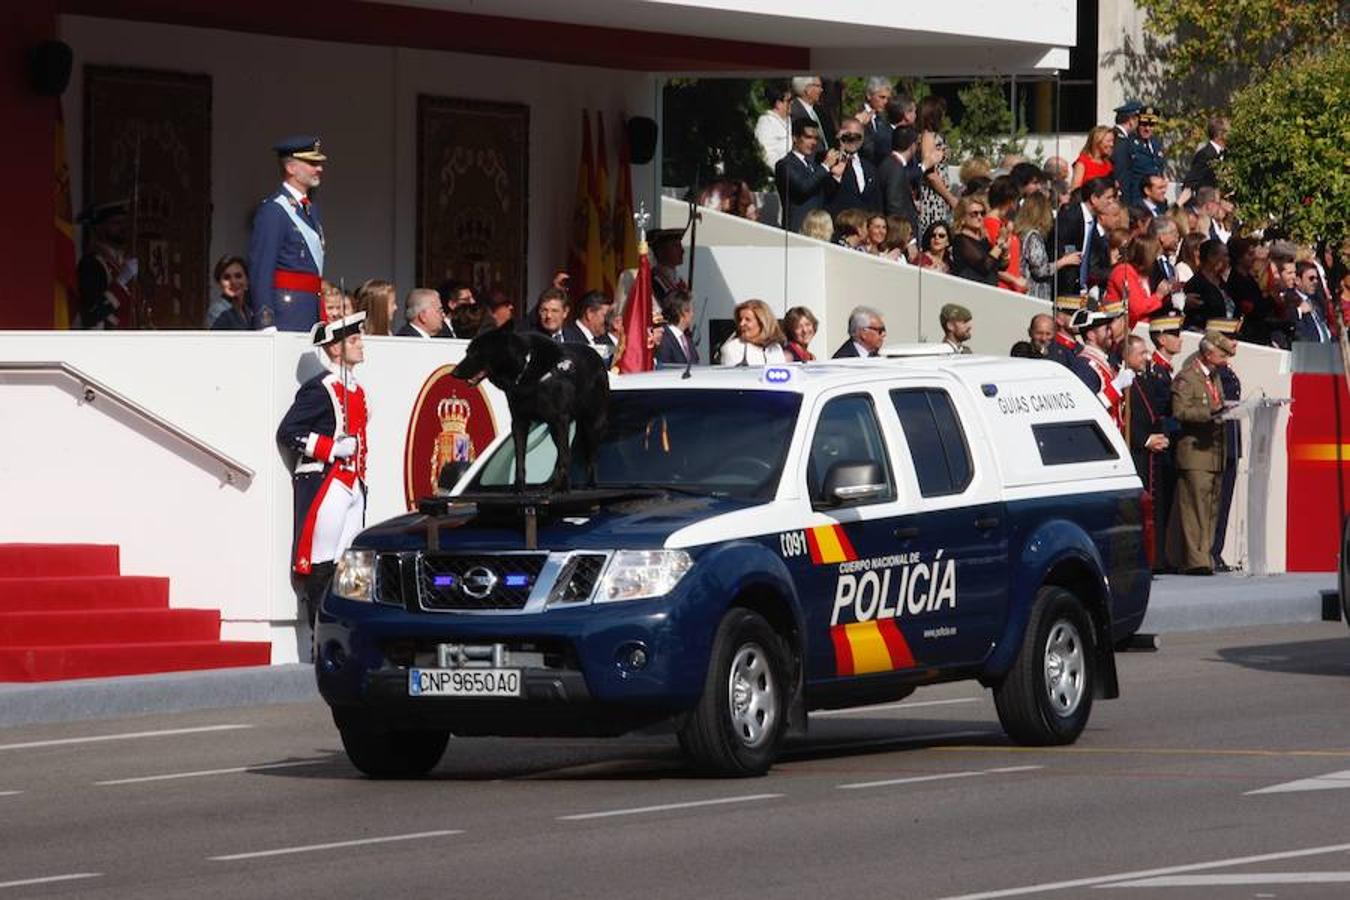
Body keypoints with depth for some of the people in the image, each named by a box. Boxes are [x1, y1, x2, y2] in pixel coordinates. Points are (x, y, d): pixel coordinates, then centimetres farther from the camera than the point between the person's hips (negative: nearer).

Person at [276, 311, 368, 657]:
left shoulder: (355, 390, 17)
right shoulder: (320, 389, -10)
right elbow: (287, 433, -14)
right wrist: (332, 449, -19)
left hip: (351, 484, 9)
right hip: (323, 483, -9)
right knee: (322, 566, -7)